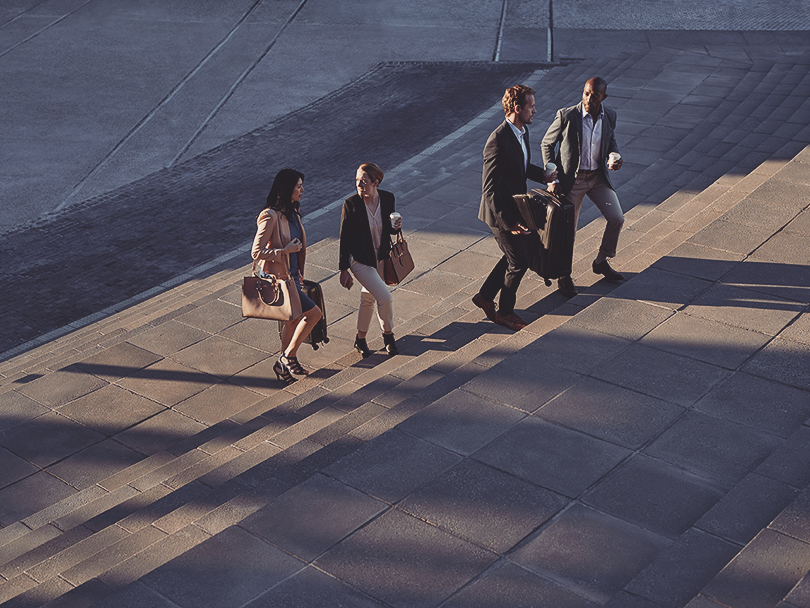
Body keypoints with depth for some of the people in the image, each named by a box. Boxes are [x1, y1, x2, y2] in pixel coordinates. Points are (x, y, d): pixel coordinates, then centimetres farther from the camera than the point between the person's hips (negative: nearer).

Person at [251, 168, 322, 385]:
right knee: (314, 313, -10)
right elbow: (256, 252, -22)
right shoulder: (270, 217, -22)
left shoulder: (291, 212, 5)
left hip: (291, 275, 9)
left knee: (293, 321, 17)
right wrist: (286, 250, -23)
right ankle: (288, 357, 5)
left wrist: (298, 274, 21)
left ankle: (283, 365, 33)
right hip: (276, 278, -9)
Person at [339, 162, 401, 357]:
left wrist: (395, 227, -19)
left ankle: (361, 339, 38)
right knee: (384, 297, -14)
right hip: (360, 260, -5)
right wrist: (344, 270, -11)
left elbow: (388, 229, 6)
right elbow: (345, 238, -14)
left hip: (381, 257, 5)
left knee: (368, 298, 19)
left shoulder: (387, 198, -9)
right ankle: (388, 334, 13)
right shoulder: (351, 204, -20)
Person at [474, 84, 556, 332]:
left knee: (515, 256, 21)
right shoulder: (498, 142, -29)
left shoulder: (523, 130, 1)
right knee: (519, 261, 3)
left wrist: (542, 174, 2)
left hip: (514, 207, 9)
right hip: (500, 211, -9)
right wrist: (509, 222, -28)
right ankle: (505, 312, 23)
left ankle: (485, 296, 36)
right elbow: (489, 190, -28)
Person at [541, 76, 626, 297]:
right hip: (571, 179, -4)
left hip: (598, 176, 4)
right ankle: (563, 275, 24)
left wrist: (615, 157, -10)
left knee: (617, 219, 1)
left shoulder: (610, 116, -6)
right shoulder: (566, 116, -19)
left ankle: (601, 262, 25)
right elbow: (546, 144, -6)